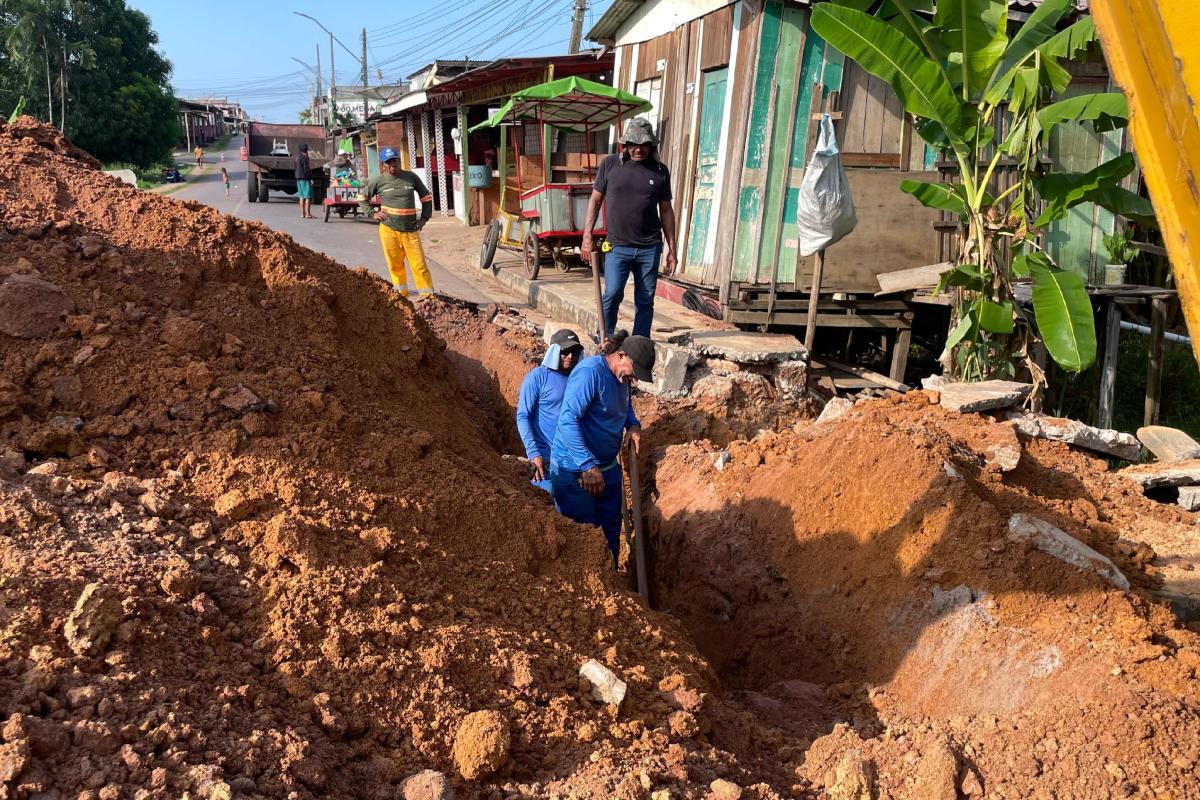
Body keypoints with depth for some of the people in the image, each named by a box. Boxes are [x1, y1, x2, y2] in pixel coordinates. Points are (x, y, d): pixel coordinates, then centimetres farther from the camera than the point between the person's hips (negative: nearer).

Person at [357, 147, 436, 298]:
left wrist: (424, 218, 6)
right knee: (395, 265, 6)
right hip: (388, 230, 0)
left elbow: (426, 197, 15)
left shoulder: (411, 177, 4)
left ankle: (428, 296, 0)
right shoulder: (378, 180, 2)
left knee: (419, 264, -5)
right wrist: (372, 214, 1)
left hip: (410, 230, 0)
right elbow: (362, 196, 14)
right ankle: (402, 294, 20)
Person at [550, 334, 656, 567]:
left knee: (611, 533, 17)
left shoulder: (622, 376, 4)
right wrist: (588, 467, -30)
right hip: (575, 471, -9)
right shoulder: (589, 373, -24)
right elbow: (568, 420, -30)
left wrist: (633, 425, 3)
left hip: (608, 467, 9)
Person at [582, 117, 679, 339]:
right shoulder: (610, 165, 2)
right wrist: (587, 236, 1)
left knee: (645, 301, 5)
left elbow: (666, 210, 10)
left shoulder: (660, 171, 5)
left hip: (650, 248, 2)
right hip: (617, 246, -2)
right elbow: (595, 200, 8)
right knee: (612, 295, -12)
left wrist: (672, 249, 7)